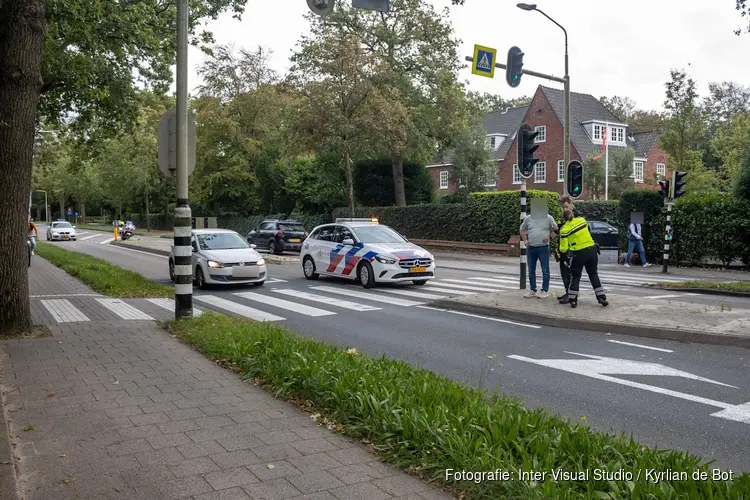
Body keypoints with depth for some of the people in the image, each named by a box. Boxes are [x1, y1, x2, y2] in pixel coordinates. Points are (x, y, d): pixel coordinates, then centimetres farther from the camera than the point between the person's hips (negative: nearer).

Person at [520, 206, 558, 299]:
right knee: (531, 271, 10)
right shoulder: (528, 219, 6)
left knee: (545, 271, 1)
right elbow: (522, 229, 18)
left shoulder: (549, 218, -2)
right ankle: (533, 290, 21)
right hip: (531, 248, 4)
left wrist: (549, 236, -11)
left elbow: (555, 229, 4)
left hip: (544, 247, -3)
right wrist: (525, 240, 6)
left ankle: (545, 291, 9)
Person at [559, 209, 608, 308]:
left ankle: (573, 300, 9)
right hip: (592, 250, 3)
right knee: (594, 275, 16)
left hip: (578, 254, -3)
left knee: (575, 277, 11)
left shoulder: (564, 230, -7)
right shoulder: (582, 220, 2)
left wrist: (560, 249, 16)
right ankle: (601, 298, 15)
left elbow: (564, 249, -5)